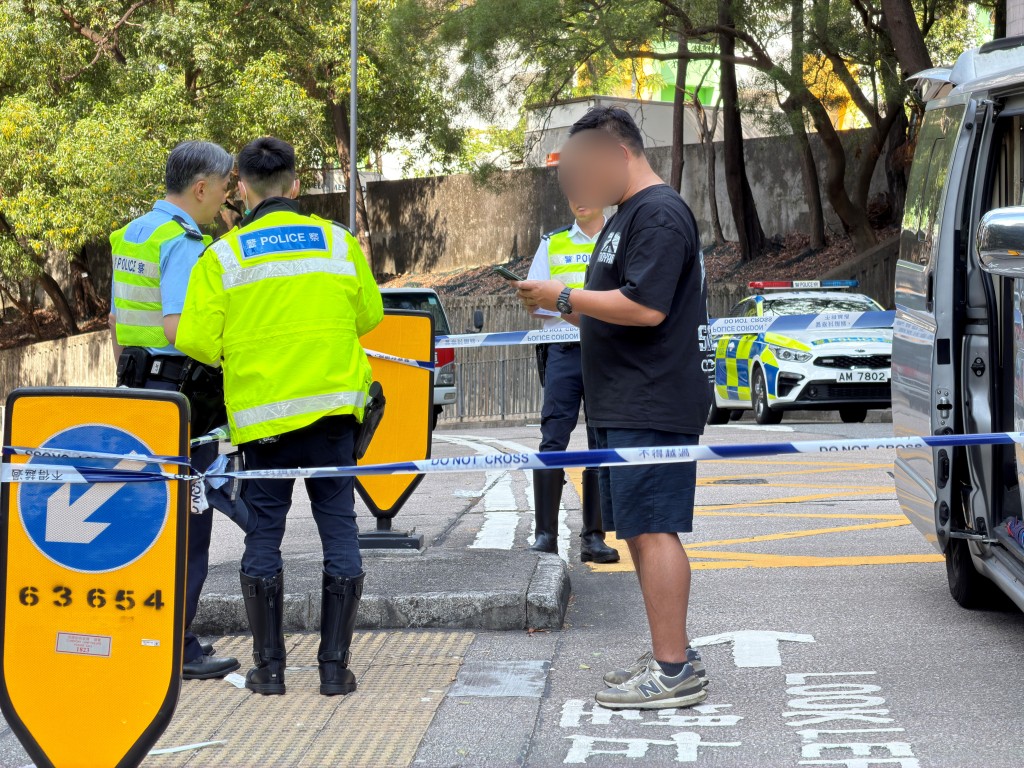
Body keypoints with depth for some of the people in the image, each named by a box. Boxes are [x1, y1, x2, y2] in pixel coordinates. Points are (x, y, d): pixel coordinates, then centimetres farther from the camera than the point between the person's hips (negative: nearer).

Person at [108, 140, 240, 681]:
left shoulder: (130, 235, 14)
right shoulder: (182, 243, -16)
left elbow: (117, 323, 20)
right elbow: (181, 328, -26)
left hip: (140, 387, 10)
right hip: (183, 395, -10)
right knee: (187, 520, -5)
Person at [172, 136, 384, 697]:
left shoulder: (223, 255, -3)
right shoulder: (340, 242, 2)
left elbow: (196, 340, -7)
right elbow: (369, 317, 12)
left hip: (260, 414, -1)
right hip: (332, 408, 1)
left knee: (263, 536, 8)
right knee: (339, 532, 6)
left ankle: (269, 667, 10)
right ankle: (334, 666, 5)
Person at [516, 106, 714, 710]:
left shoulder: (659, 214, -13)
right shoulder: (629, 214, 21)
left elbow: (646, 307, -23)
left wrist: (565, 297, -15)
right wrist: (567, 308, 13)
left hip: (653, 405, -11)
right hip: (627, 404, 11)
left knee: (653, 529, -11)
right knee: (641, 530, 13)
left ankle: (673, 674, -9)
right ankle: (673, 655, 21)